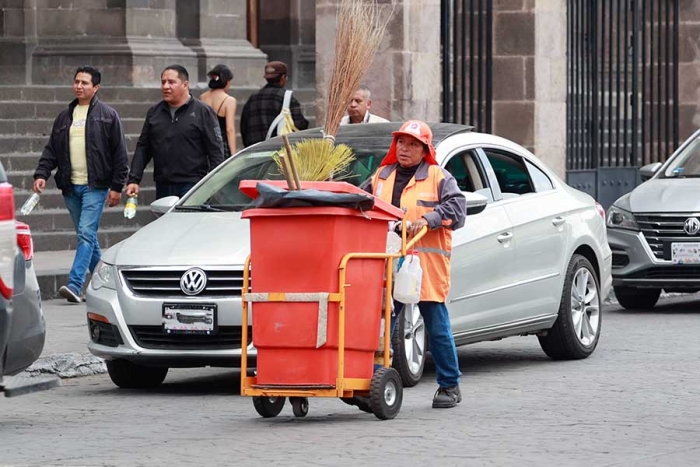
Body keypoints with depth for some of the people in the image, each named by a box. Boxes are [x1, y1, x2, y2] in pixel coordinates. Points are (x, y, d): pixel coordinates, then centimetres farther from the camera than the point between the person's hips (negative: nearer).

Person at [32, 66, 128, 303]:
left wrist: (117, 186, -7)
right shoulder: (64, 117, 14)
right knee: (87, 237, 12)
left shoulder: (108, 115, -1)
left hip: (95, 186, -6)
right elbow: (51, 149, 13)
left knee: (86, 233, -16)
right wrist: (41, 174, -3)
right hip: (71, 186, 6)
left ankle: (75, 284, -24)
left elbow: (119, 153, -2)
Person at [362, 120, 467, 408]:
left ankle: (449, 386, 15)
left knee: (437, 328, 3)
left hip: (427, 267, -3)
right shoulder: (381, 177, 18)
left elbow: (456, 207, -7)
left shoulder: (439, 178, 5)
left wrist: (429, 219, -20)